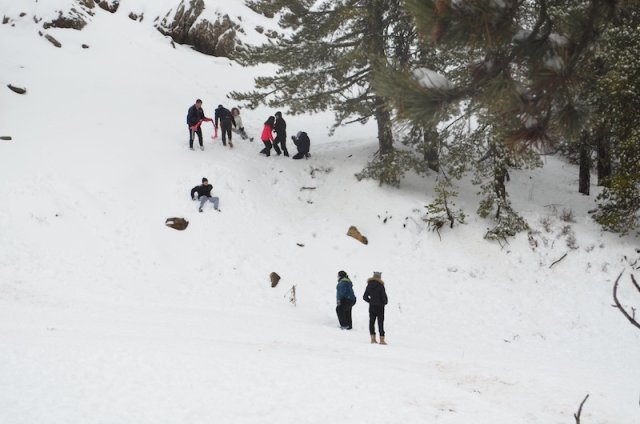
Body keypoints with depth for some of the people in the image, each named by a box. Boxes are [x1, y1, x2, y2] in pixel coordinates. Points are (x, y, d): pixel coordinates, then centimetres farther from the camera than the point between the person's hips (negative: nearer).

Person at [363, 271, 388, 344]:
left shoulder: (369, 285, 1)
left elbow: (365, 297, 4)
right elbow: (384, 297, -12)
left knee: (371, 322, 10)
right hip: (380, 306, -4)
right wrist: (385, 302, 9)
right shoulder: (380, 286, -12)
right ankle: (381, 339, -3)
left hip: (372, 306, 4)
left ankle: (373, 338, 8)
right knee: (380, 323, -1)